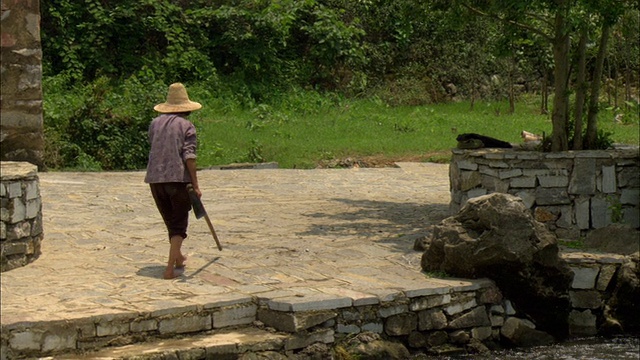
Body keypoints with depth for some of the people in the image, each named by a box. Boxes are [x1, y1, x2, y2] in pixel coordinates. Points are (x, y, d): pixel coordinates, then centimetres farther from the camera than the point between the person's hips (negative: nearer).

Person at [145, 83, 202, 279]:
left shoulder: (155, 123, 11)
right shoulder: (186, 126, -3)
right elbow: (189, 157, -12)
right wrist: (195, 185, -12)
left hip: (155, 179, 5)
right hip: (178, 179, -5)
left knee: (170, 221, 21)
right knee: (179, 224, 3)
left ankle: (178, 257, 38)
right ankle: (171, 267, -7)